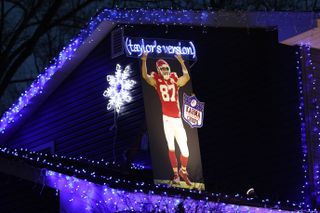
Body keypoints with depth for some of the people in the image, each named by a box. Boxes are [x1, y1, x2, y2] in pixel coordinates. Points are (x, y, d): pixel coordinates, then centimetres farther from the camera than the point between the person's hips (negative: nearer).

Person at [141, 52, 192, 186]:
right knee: (171, 147, -2)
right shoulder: (157, 81, 3)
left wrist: (181, 62, 2)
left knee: (185, 150, 1)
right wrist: (144, 61, -16)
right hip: (167, 118, -2)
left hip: (177, 119, 2)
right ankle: (176, 174, 8)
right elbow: (145, 76, -12)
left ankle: (183, 171, 24)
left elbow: (187, 77, -4)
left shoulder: (175, 81, 10)